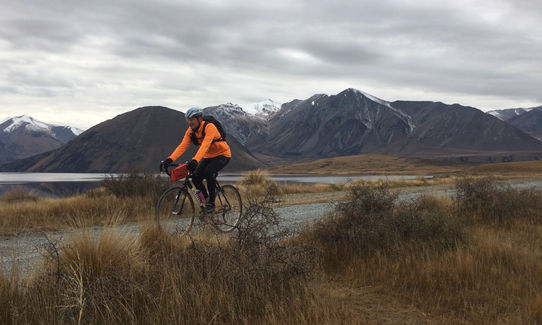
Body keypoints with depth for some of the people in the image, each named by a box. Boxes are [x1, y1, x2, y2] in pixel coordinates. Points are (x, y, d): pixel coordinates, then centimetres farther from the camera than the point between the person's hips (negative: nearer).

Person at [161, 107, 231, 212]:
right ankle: (206, 197, 14)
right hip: (208, 156, 7)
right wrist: (170, 159, -31)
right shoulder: (190, 131, -6)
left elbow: (205, 145, -40)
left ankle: (211, 202, -14)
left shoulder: (209, 127, -27)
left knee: (208, 171, -30)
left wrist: (195, 160, -54)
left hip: (222, 154, -6)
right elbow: (182, 146, -16)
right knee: (196, 176, -12)